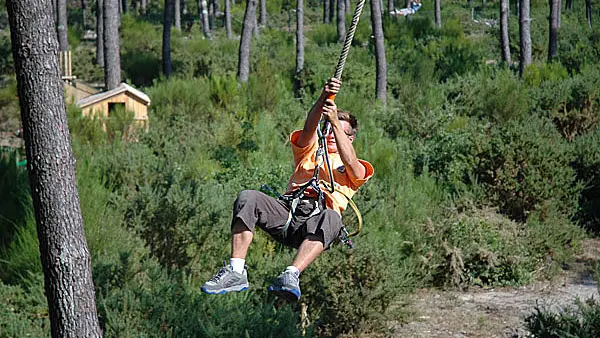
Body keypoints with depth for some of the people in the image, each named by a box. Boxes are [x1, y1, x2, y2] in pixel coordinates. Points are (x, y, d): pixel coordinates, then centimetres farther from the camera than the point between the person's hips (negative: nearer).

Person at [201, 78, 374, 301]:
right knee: (247, 198, -26)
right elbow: (309, 129, 8)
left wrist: (335, 122, -7)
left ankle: (291, 276, -55)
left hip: (318, 216, -2)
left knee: (331, 218, -39)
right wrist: (323, 99, -9)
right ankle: (236, 271, -35)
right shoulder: (309, 151, 31)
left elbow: (350, 163, -2)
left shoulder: (354, 170, 24)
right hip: (287, 209, 3)